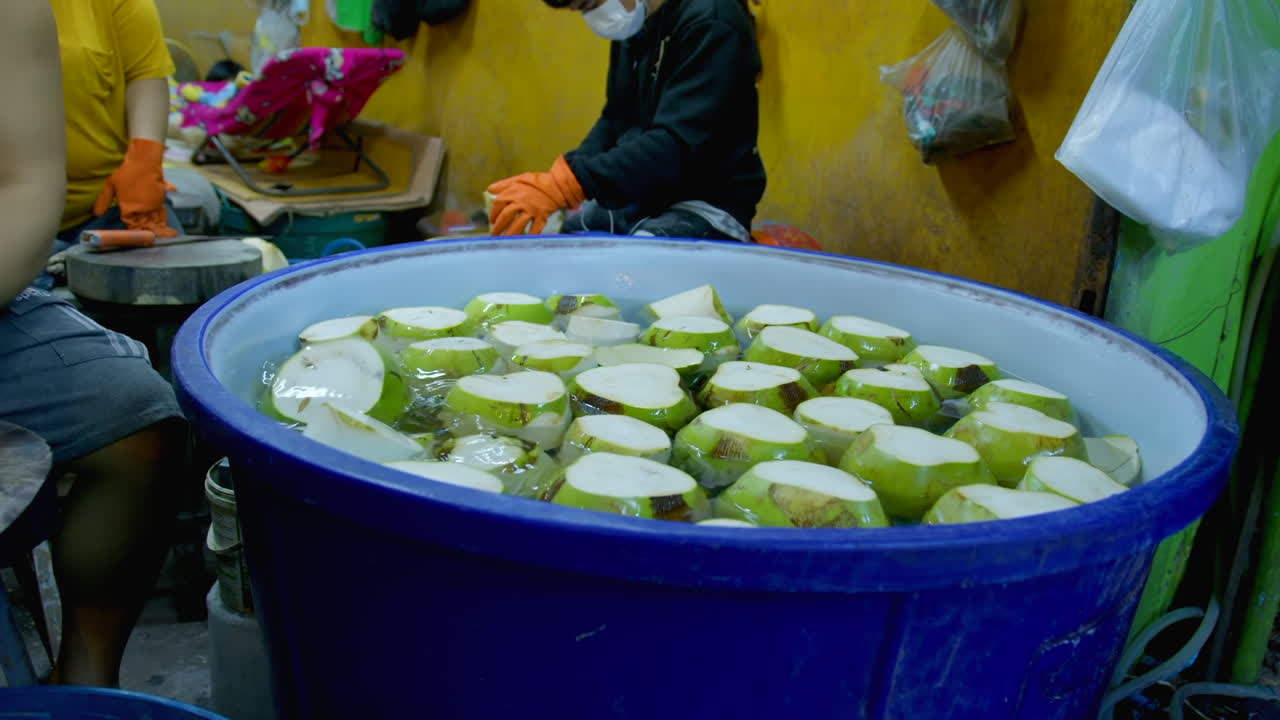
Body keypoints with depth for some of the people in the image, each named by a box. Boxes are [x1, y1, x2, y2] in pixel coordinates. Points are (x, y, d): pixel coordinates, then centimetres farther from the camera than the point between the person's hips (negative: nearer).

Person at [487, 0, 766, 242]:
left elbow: (677, 144, -28)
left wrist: (569, 183, -35)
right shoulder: (632, 25, 10)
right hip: (638, 198, 8)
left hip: (707, 206, -8)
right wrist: (560, 180, -2)